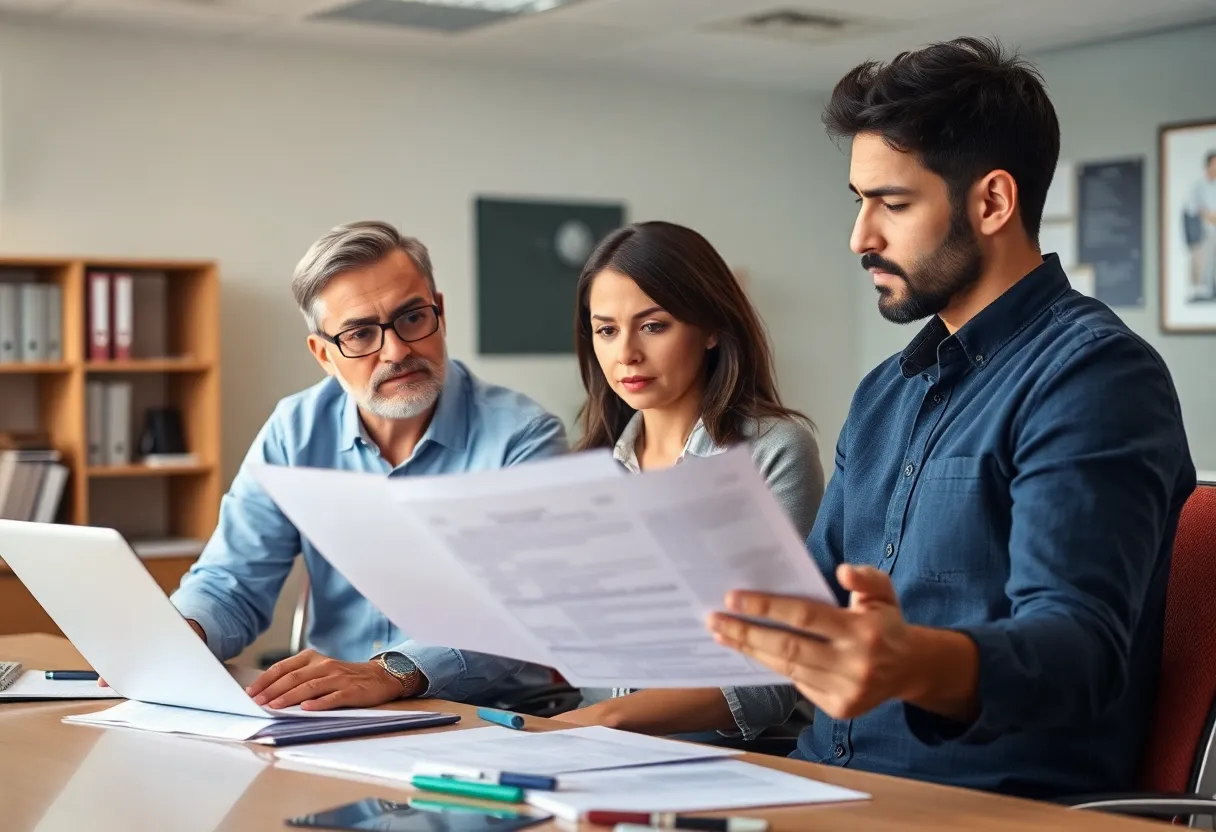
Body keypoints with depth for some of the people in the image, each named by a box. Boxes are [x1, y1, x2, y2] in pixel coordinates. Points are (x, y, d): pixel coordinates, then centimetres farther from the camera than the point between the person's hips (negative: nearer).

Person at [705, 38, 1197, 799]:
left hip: (999, 799, -7)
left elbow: (1078, 643, -22)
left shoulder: (1093, 374, -10)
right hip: (835, 784, 7)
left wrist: (914, 664, -41)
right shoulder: (885, 393, 15)